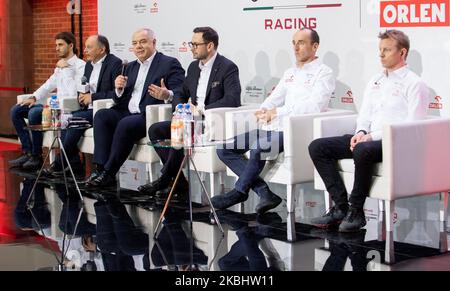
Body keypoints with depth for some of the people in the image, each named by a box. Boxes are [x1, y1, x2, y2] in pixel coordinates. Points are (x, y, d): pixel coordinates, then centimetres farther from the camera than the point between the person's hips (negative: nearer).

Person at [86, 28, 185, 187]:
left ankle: (109, 173, -23)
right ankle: (100, 167, -24)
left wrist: (167, 94, -34)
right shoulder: (131, 67, 23)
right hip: (127, 113, 7)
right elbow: (119, 100, 21)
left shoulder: (169, 64, 2)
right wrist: (119, 89, -3)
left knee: (126, 124, -32)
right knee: (101, 115, -17)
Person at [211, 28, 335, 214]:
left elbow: (314, 106, -15)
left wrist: (277, 112, -16)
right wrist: (264, 110, -4)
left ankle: (239, 192, -12)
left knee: (258, 147, -35)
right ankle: (265, 194, -14)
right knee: (225, 148, -5)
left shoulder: (323, 73, -1)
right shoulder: (290, 73, 25)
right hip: (272, 128, 9)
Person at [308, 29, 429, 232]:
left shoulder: (414, 84, -3)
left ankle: (356, 211, -22)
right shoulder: (375, 82, 20)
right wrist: (361, 132, -3)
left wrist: (373, 136, -18)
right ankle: (341, 207, -12)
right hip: (369, 139, 8)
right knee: (318, 147, -7)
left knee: (363, 151, -40)